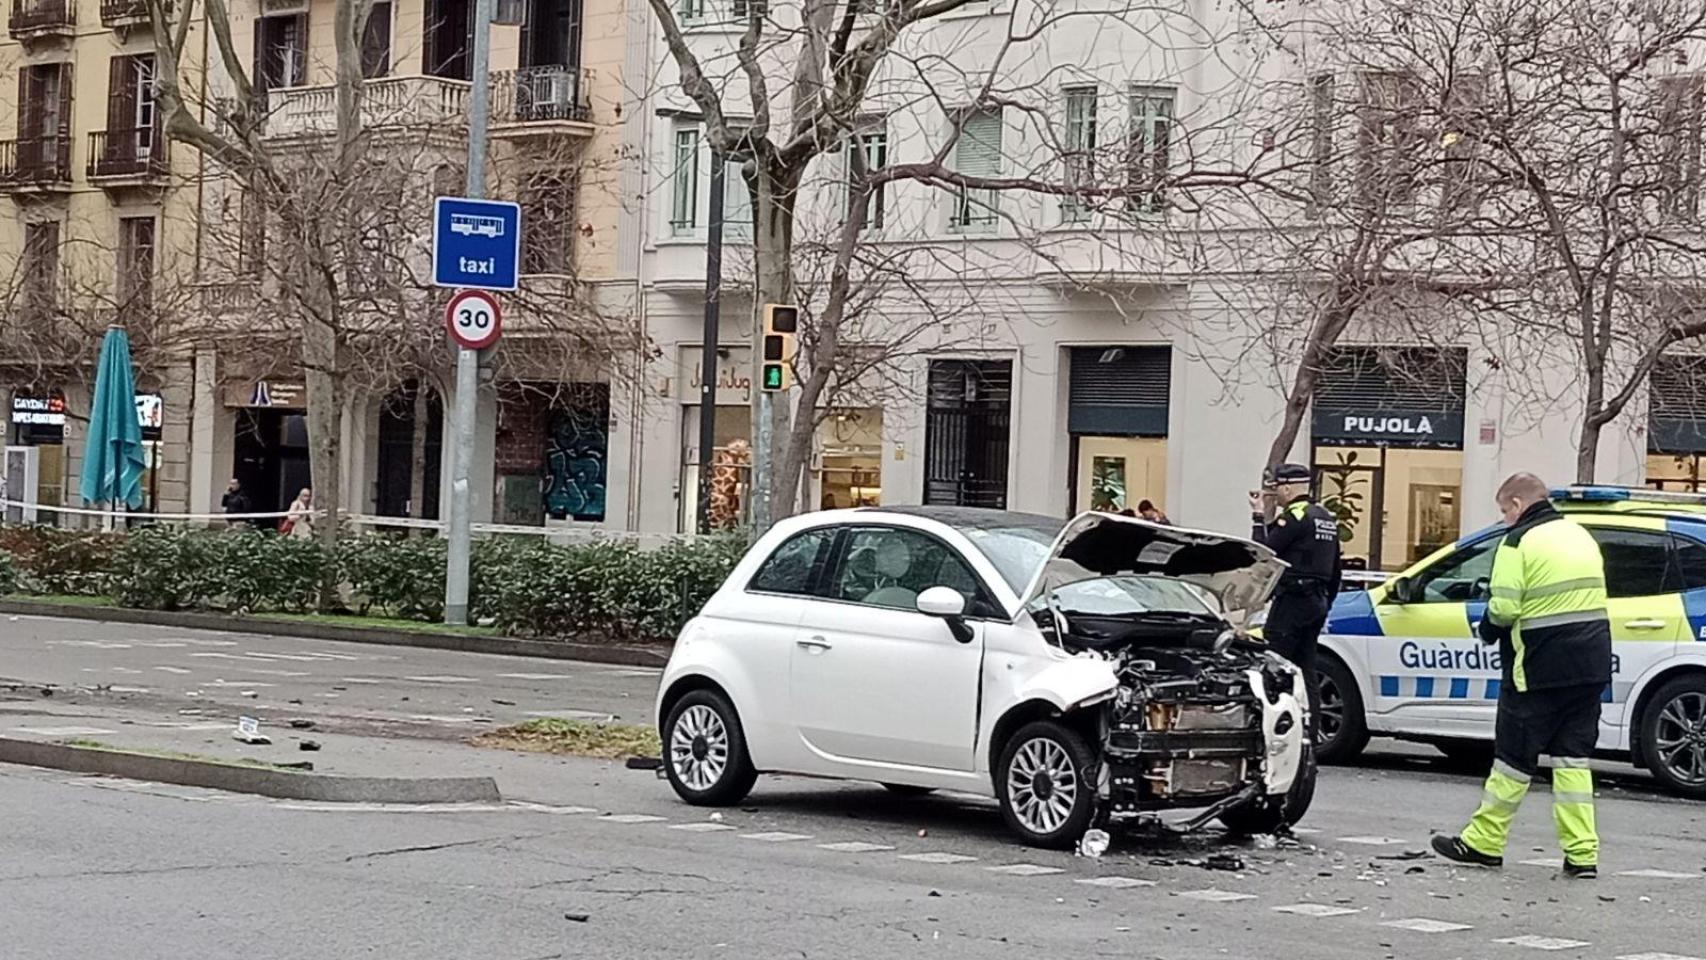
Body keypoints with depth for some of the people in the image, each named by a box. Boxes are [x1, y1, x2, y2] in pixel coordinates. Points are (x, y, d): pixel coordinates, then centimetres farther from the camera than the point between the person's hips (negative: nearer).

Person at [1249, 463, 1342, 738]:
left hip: (1292, 601, -9)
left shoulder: (1294, 517, -12)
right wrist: (1325, 604, 27)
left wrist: (1258, 516, -3)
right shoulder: (1326, 518, 16)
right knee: (1306, 671, 10)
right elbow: (1335, 572, 22)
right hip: (1317, 602, 9)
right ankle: (1309, 734, 8)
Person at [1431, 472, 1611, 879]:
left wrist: (1488, 630, 2)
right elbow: (1591, 597, 17)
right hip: (1591, 666, 7)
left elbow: (1503, 608, -18)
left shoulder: (1519, 543, -10)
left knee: (1515, 756, 3)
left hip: (1540, 670, -6)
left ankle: (1483, 842, 13)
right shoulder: (1582, 536, 14)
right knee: (1573, 759, 8)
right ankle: (1581, 854, 4)